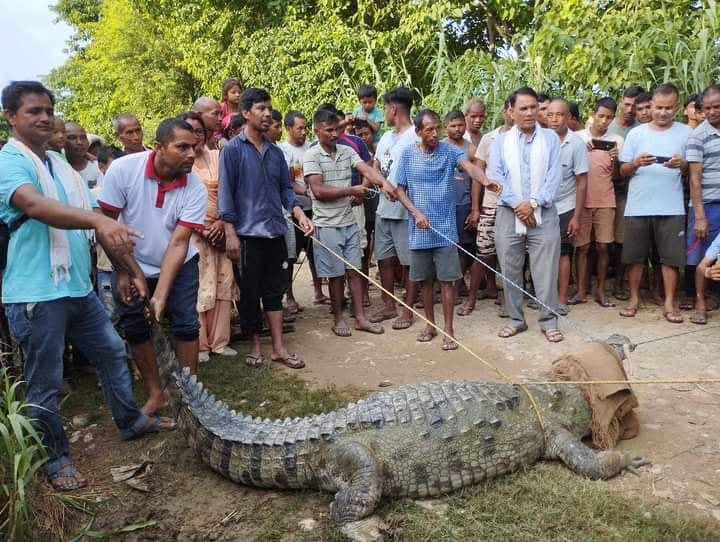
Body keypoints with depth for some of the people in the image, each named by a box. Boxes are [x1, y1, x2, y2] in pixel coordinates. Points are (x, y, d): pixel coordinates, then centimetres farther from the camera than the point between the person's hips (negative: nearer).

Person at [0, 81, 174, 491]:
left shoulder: (62, 167, 13)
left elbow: (95, 223, 15)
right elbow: (34, 205, -33)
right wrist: (98, 220, -48)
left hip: (78, 286, 8)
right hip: (35, 293, -8)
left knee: (112, 352, 19)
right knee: (45, 382, 5)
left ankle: (131, 420, 37)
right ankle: (56, 459, 21)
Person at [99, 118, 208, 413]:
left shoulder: (196, 188, -23)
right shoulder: (123, 168, -24)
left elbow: (178, 243, -25)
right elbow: (106, 221, -15)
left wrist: (160, 296, -32)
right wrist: (126, 270, -14)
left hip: (179, 264, 0)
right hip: (132, 262, 1)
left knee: (186, 323, -5)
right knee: (134, 326, 5)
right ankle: (155, 394, 18)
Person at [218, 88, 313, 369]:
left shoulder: (276, 152, 10)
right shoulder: (232, 150, -5)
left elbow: (285, 188, 13)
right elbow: (225, 193, -8)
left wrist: (299, 214, -3)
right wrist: (230, 233, -13)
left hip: (276, 231, 5)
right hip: (248, 234, -5)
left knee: (275, 290, 9)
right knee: (250, 292, 6)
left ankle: (278, 347, 16)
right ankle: (255, 344, 21)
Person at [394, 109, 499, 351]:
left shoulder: (450, 150, -4)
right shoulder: (408, 155, 1)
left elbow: (469, 166, -22)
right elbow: (400, 190, 4)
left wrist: (485, 181, -44)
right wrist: (416, 213, -12)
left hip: (445, 229, -2)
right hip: (419, 230, 2)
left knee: (447, 280, 2)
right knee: (425, 279, 12)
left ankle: (448, 328, 12)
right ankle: (430, 324, 27)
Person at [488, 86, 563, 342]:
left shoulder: (551, 138, 7)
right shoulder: (501, 141, 8)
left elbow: (554, 176, -1)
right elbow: (495, 176, -1)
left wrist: (533, 203, -13)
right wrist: (517, 205, -12)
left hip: (543, 214, -1)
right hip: (509, 214, 1)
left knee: (546, 270, -1)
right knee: (510, 270, 6)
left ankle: (549, 320, 11)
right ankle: (516, 319, 19)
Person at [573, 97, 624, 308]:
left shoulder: (616, 141, 5)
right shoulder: (577, 137, 2)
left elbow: (615, 176, 6)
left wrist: (615, 160, -14)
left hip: (605, 201, 1)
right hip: (581, 199, -1)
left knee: (603, 246, 2)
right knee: (582, 246, 2)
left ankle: (600, 291, 12)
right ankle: (581, 290, 8)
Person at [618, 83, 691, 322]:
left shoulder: (685, 133, 5)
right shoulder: (636, 133, 5)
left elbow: (692, 170, 8)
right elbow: (622, 170, 7)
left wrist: (683, 164, -14)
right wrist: (636, 163, -14)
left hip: (671, 208, 0)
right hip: (638, 207, 1)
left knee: (671, 256, 2)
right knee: (634, 256, 6)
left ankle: (669, 303, 12)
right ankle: (634, 298, 19)